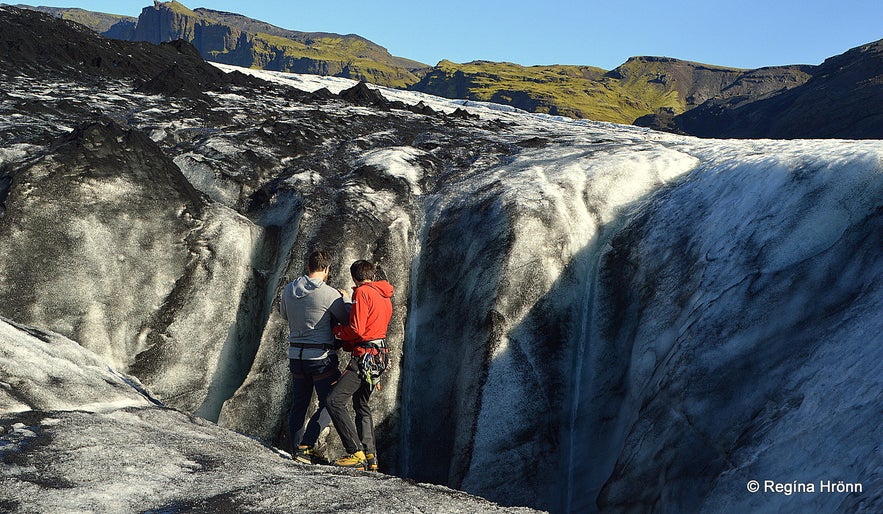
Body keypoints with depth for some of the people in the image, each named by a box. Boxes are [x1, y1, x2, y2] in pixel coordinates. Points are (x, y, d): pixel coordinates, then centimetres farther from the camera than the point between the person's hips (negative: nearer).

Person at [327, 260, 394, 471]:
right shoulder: (385, 297, 18)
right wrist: (346, 343, 17)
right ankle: (370, 457, 20)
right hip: (379, 356, 10)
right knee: (362, 405, 20)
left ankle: (356, 453, -18)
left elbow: (356, 330, -18)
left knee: (335, 400, -14)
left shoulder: (362, 292, -10)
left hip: (365, 356, -10)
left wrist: (336, 330, 1)